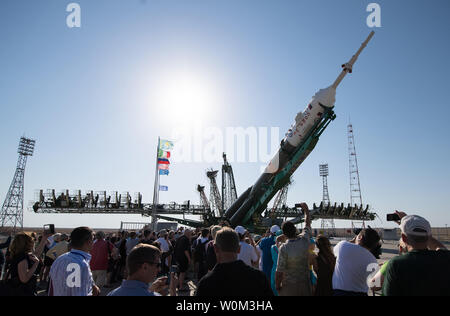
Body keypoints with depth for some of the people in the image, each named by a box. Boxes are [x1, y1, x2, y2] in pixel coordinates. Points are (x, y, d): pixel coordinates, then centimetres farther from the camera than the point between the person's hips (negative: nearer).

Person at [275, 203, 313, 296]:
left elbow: (279, 271, -18)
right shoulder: (304, 241, -11)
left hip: (289, 285, -4)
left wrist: (277, 286, -2)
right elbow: (307, 224, 9)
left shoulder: (284, 248, -22)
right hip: (305, 282, 4)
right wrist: (306, 210, 23)